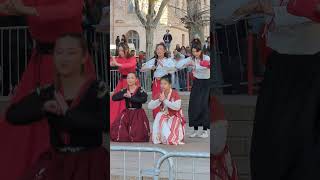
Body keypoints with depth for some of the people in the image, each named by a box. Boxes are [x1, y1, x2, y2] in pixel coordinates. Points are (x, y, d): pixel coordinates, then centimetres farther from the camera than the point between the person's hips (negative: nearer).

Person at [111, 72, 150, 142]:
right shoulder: (124, 91, 7)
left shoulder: (140, 90, -6)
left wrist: (131, 97, -22)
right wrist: (124, 95, -17)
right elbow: (114, 97, -2)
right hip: (127, 113, 4)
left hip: (138, 114, -4)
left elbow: (144, 99, -26)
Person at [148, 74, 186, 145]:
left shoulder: (175, 94, -15)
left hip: (174, 117, -5)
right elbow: (149, 106, -6)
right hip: (164, 117, 5)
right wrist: (159, 100, -22)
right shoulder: (159, 95, -1)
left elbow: (177, 107, -30)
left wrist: (165, 100, -27)